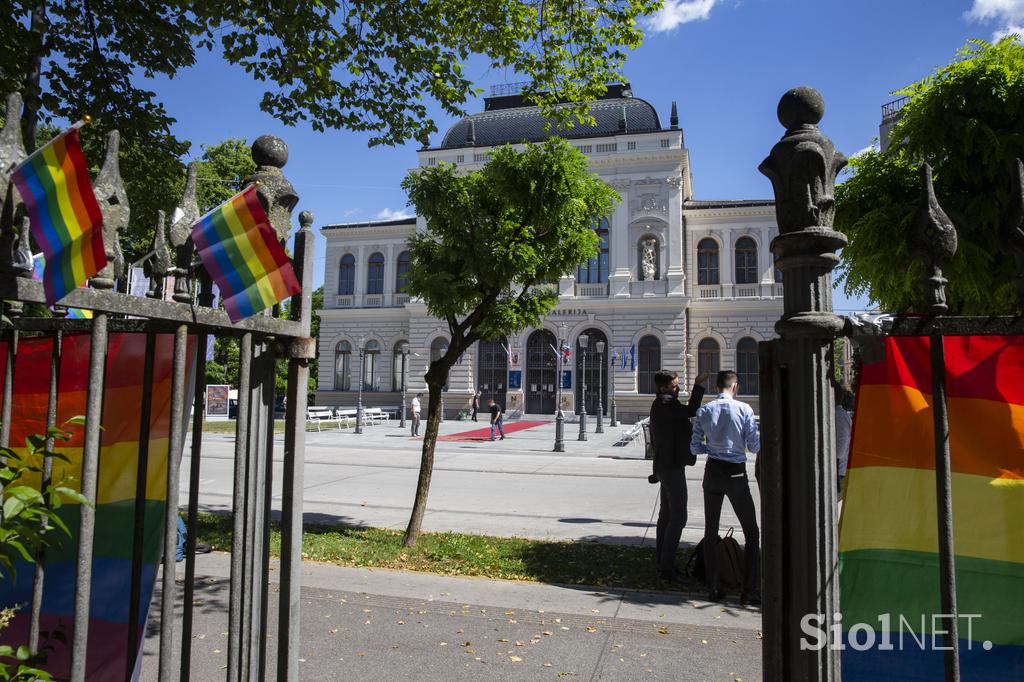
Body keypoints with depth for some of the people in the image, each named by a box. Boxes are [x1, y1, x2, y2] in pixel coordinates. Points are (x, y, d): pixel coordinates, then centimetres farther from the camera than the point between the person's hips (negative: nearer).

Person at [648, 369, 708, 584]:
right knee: (678, 516, -10)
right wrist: (698, 386, -18)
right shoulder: (665, 403, -16)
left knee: (666, 514, 16)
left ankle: (662, 560, 25)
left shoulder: (661, 404, 17)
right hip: (671, 466, -11)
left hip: (667, 465, 11)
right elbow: (690, 411, -27)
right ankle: (666, 568, -7)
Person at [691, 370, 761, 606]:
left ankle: (713, 589, 15)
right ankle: (750, 591, 7)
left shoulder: (704, 411, -1)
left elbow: (695, 447, 0)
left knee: (711, 531, 11)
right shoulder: (744, 409, -9)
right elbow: (754, 447, -8)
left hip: (712, 471, 3)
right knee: (751, 532, 8)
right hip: (736, 473, -3)